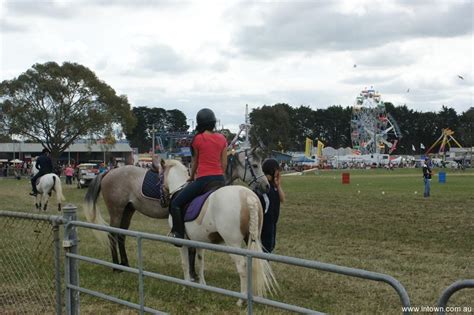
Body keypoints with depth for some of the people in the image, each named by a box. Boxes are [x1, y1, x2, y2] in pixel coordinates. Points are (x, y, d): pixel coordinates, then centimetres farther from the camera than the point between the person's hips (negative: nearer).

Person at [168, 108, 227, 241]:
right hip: (219, 179, 5)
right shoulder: (222, 139, 7)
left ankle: (178, 233, -2)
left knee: (175, 204, 5)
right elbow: (224, 163, 8)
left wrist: (191, 177, 23)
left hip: (203, 179, -5)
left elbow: (194, 161, 8)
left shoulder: (197, 139, -3)